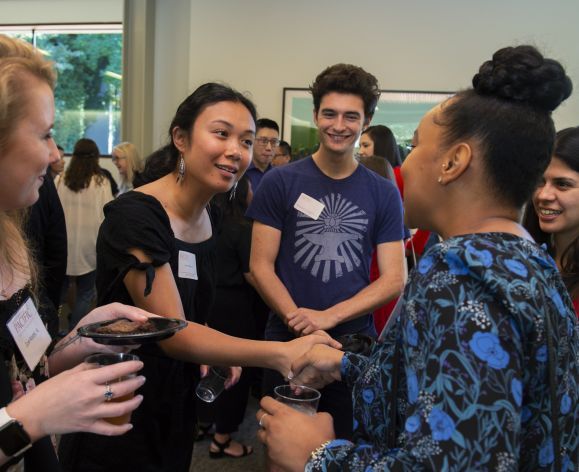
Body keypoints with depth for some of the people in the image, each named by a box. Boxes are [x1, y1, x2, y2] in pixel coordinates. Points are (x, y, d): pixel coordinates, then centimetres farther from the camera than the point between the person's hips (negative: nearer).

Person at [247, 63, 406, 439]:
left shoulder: (384, 193, 1)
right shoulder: (280, 182, -3)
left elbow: (394, 279, -4)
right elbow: (261, 266, -5)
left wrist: (329, 317, -16)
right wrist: (299, 320, -19)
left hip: (355, 343, 1)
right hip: (288, 339, 0)